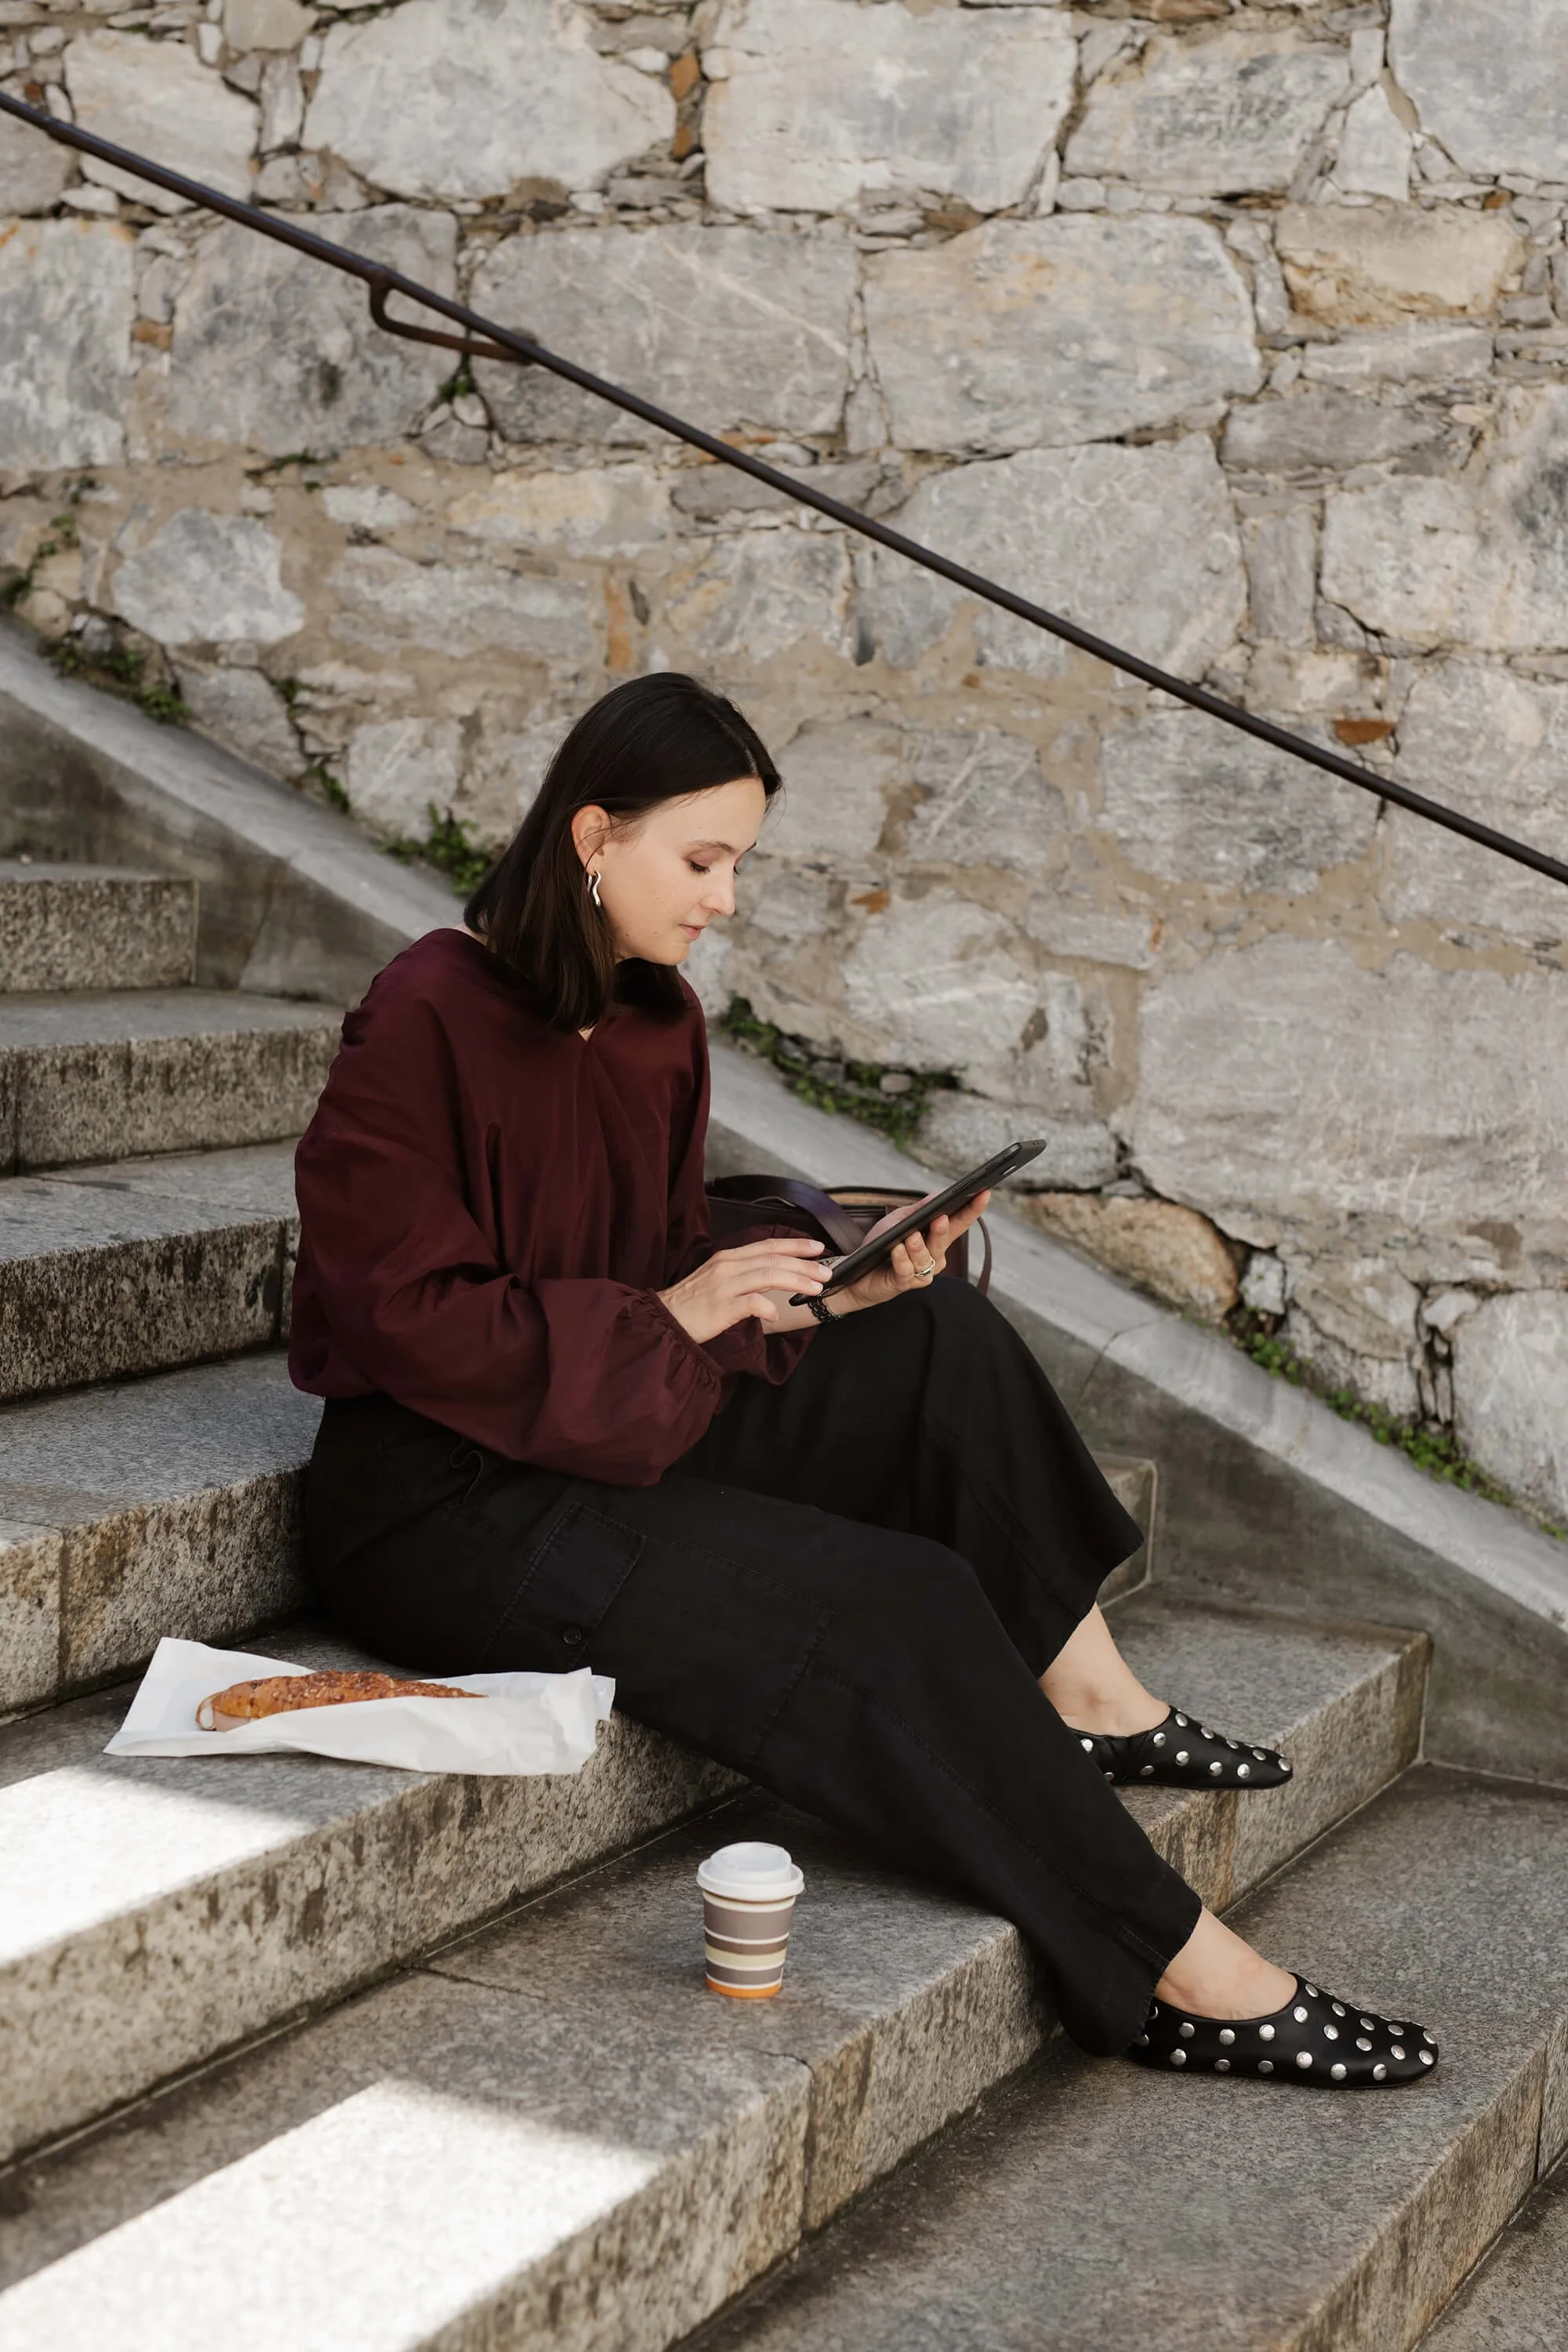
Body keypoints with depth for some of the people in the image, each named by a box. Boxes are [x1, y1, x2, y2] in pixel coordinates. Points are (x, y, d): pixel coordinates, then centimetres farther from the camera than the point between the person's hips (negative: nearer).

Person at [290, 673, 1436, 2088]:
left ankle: (1080, 1693, 1)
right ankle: (1172, 1970, -12)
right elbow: (404, 1318, -19)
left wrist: (825, 1291, -5)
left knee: (938, 1342, -4)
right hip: (445, 1504, -8)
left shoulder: (658, 1022, 8)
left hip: (627, 1430, 9)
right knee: (896, 1610, -20)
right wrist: (668, 1318, -20)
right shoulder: (429, 1019, -16)